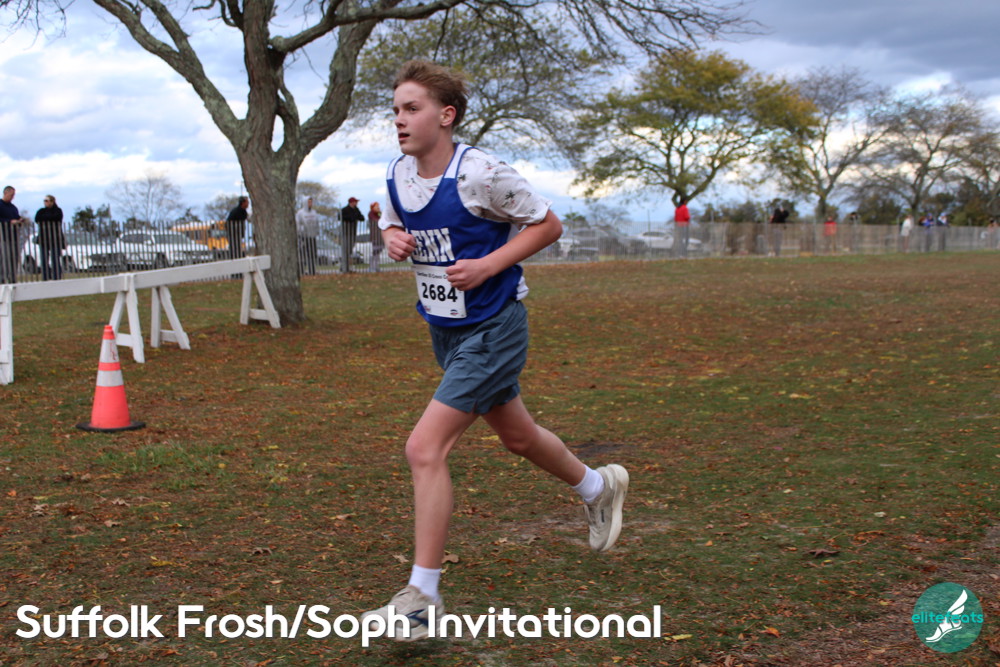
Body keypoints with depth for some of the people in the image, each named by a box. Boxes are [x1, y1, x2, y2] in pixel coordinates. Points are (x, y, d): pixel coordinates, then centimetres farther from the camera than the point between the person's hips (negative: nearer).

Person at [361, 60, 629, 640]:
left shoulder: (480, 174, -21)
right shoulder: (398, 176, -1)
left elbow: (547, 224, -11)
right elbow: (392, 223, 18)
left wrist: (488, 265, -22)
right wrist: (393, 238, -6)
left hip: (492, 328, -8)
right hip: (446, 330, 8)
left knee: (426, 448, -16)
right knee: (516, 434, 24)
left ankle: (423, 598, -6)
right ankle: (599, 487, 52)